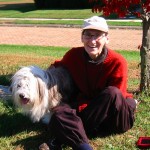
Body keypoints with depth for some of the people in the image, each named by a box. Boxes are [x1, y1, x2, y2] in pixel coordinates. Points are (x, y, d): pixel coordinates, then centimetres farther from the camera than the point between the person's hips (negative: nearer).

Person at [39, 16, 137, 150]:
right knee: (60, 113, -24)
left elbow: (114, 96, -17)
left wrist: (78, 108, -22)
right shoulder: (73, 55, -6)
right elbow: (58, 68, 16)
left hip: (116, 115, -2)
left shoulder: (117, 62, -17)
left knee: (112, 93, -35)